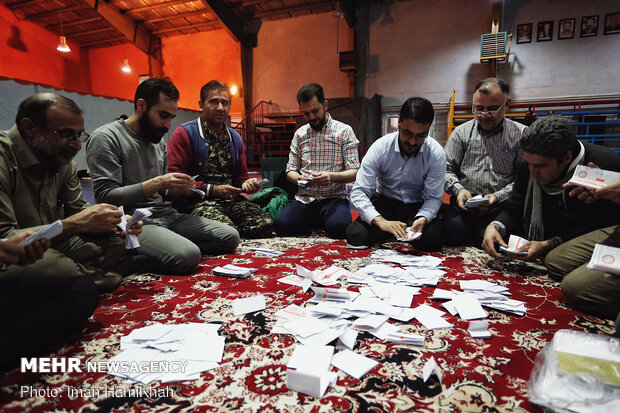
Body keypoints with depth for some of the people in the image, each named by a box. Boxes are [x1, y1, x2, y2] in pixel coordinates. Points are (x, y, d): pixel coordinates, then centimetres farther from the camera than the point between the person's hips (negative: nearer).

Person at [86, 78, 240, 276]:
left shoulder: (159, 141, 17)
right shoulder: (106, 138, -7)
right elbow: (105, 196, -15)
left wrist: (177, 189, 0)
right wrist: (156, 183, -20)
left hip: (166, 215, 9)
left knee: (230, 237, -4)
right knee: (188, 256, -33)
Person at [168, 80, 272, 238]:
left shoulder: (235, 138, 19)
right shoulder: (184, 133, -1)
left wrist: (247, 183, 4)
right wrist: (212, 190, -13)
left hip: (232, 200, 6)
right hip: (200, 201, -5)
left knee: (265, 225, -19)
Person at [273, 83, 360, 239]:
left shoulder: (344, 131, 2)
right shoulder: (300, 134, 13)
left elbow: (354, 173, -4)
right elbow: (290, 170, 13)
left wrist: (332, 176, -25)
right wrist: (299, 178, -12)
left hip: (334, 197, -3)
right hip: (304, 199, 3)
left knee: (339, 227, -34)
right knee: (281, 224, -25)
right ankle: (315, 224, 4)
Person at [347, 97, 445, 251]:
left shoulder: (436, 153, -15)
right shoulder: (380, 148, -18)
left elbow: (433, 197, -10)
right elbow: (358, 192, -21)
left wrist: (422, 219, -33)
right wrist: (380, 221, -38)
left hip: (418, 207, 1)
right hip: (385, 203, 0)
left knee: (431, 240, -29)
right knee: (356, 235, -25)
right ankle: (388, 230, 6)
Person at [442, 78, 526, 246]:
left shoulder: (521, 134, 10)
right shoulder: (461, 132, 16)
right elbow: (446, 168, 11)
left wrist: (498, 197, -14)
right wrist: (458, 189, -9)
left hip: (500, 209, -1)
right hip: (464, 207, 1)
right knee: (451, 232, -30)